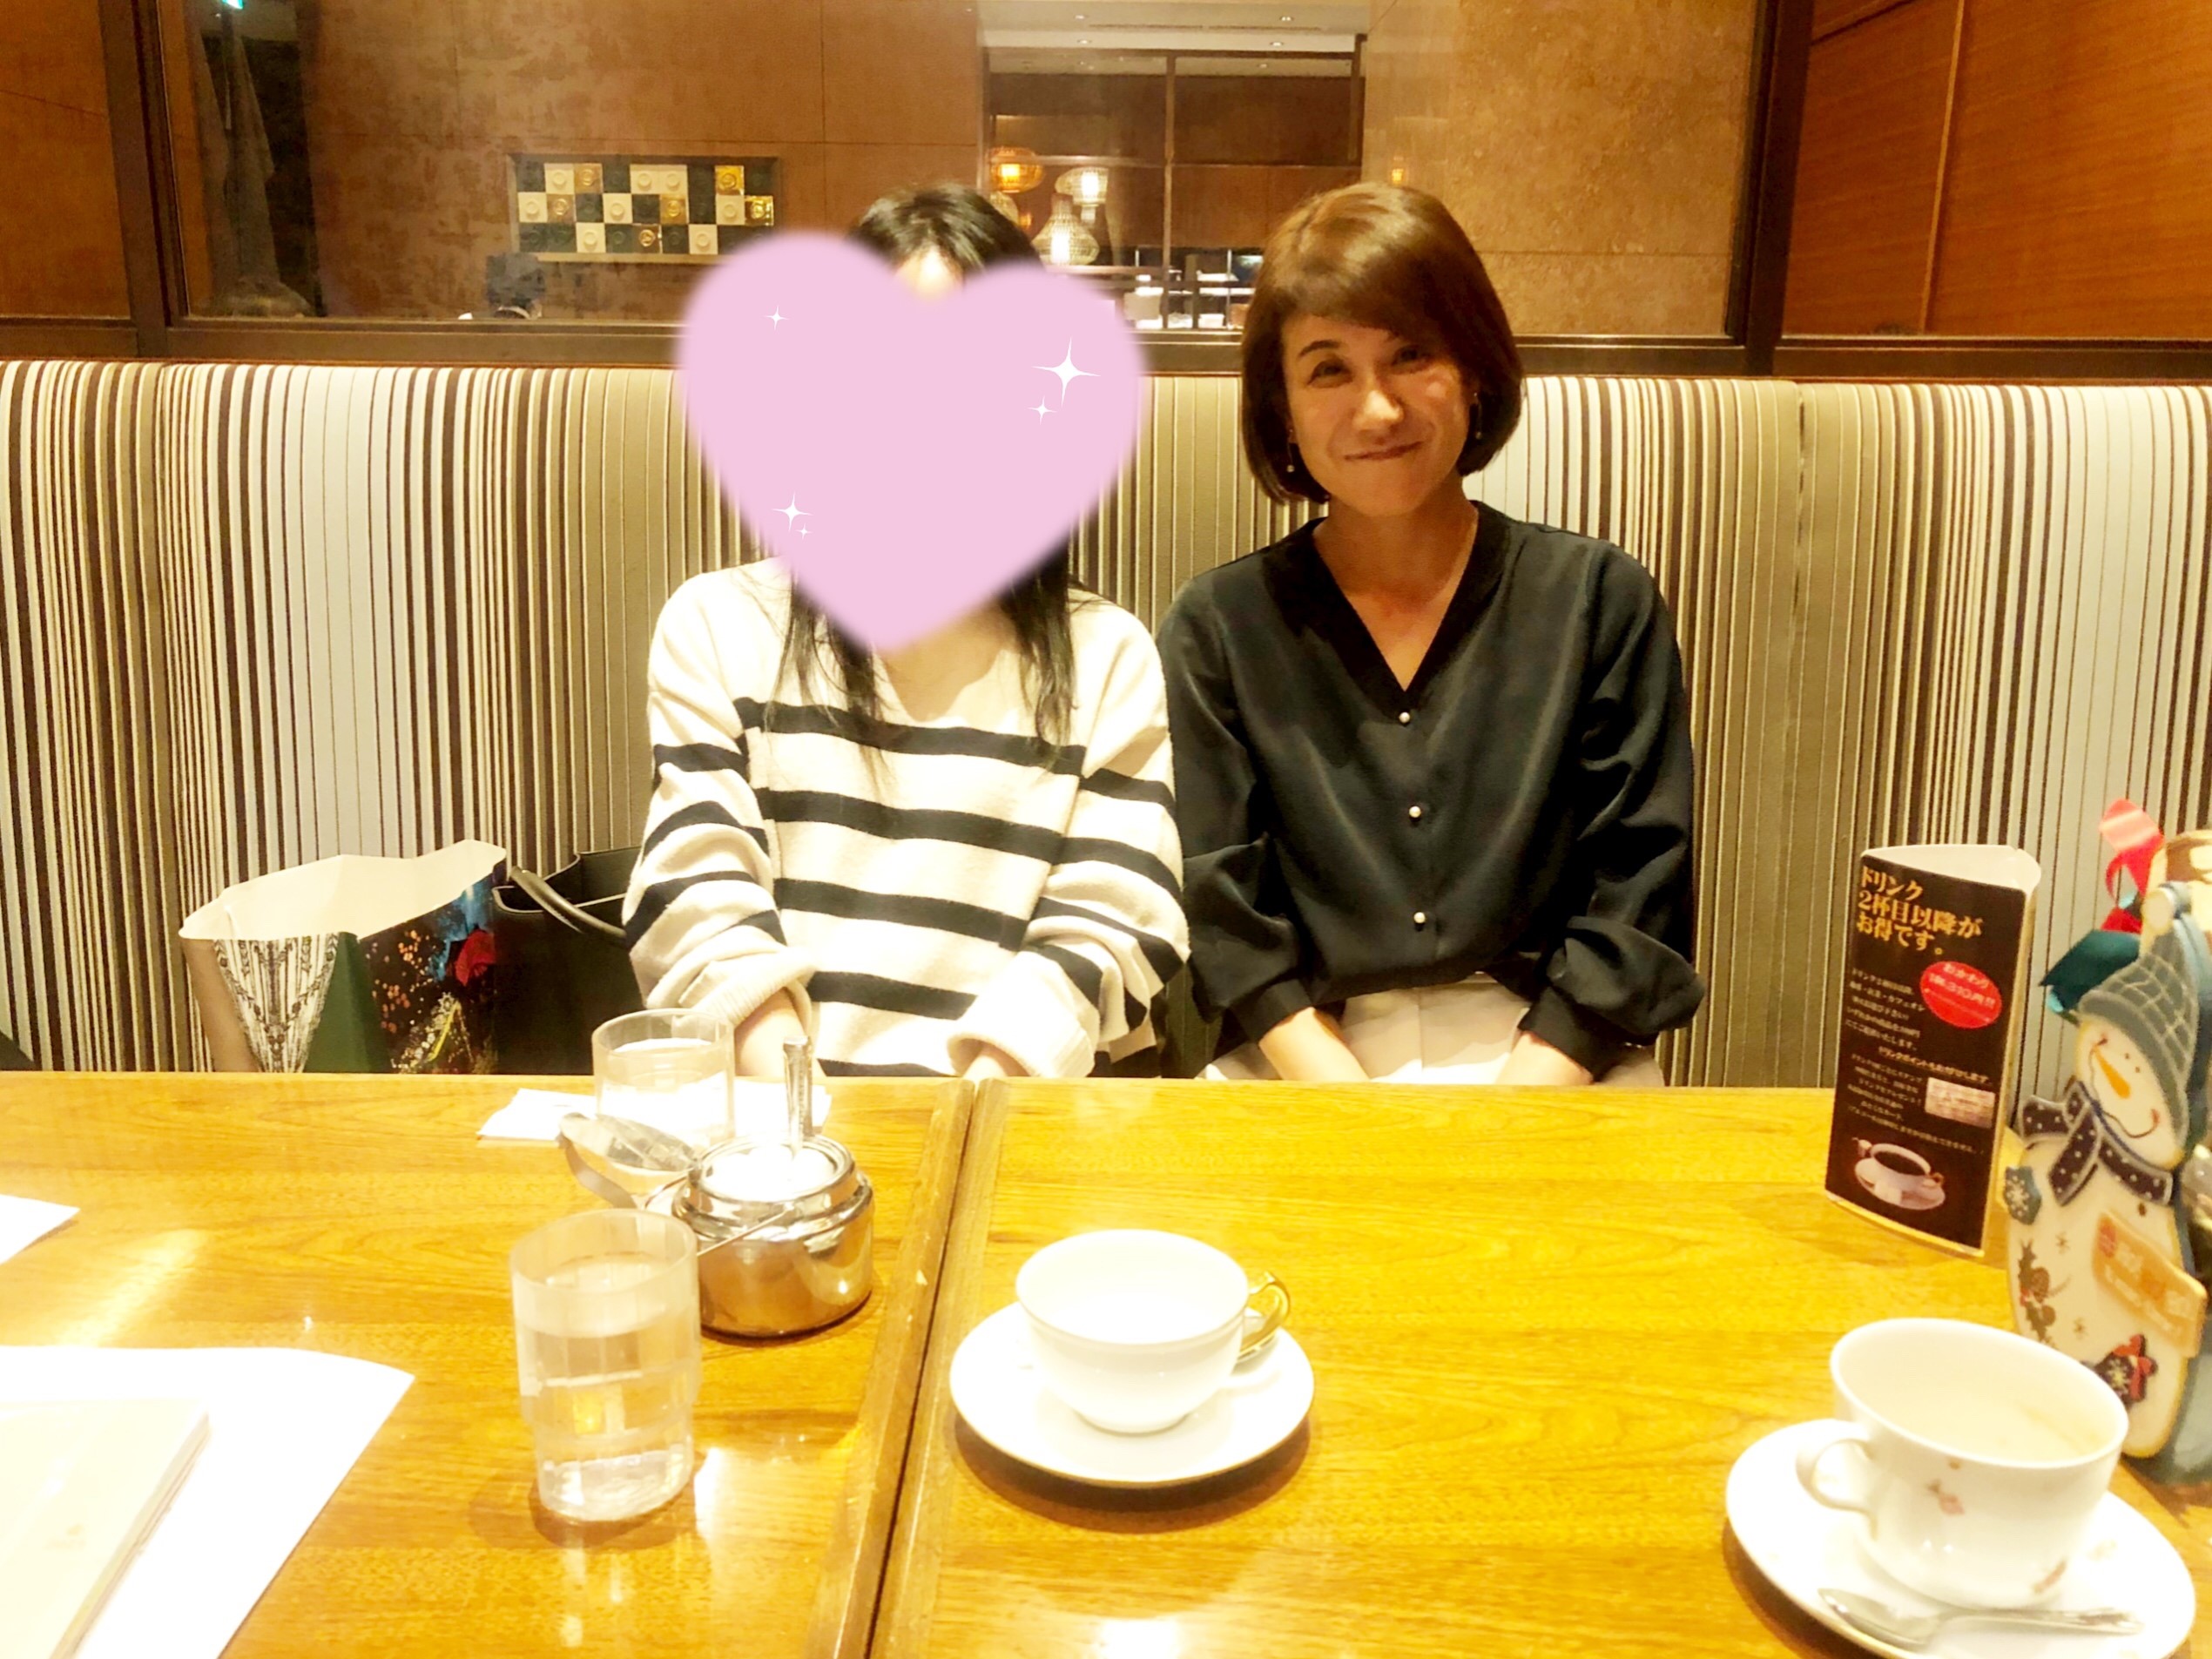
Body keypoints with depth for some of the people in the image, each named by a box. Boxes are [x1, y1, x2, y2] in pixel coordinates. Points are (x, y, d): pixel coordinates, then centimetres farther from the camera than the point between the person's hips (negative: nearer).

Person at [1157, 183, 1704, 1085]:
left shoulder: (1600, 600, 5)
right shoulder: (1217, 628, 4)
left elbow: (1635, 906, 1)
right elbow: (1225, 920, -1)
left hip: (1545, 1069, 1)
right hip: (1303, 1072, 0)